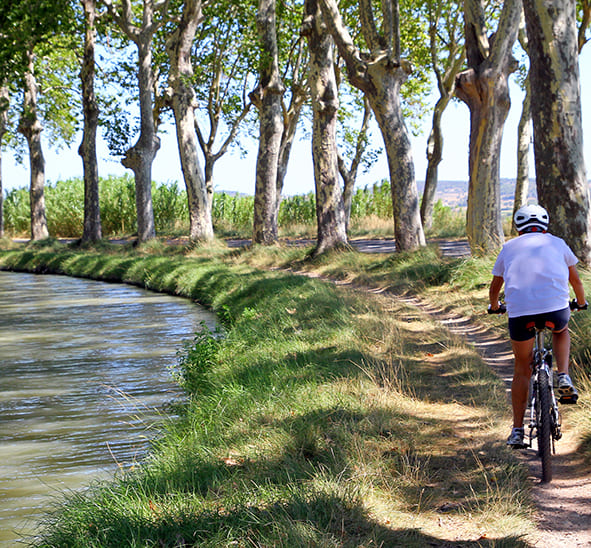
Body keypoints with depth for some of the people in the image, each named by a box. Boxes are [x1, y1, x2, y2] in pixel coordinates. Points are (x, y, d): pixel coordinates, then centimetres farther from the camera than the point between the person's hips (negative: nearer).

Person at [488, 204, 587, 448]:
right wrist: (581, 302, 53)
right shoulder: (557, 244, 21)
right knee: (561, 331, 36)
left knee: (522, 369, 18)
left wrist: (494, 306, 54)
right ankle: (564, 378, 13)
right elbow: (575, 280, 33)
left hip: (519, 311, 0)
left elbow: (494, 288, 33)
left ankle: (517, 430, 19)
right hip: (555, 309, 0)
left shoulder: (509, 248, 22)